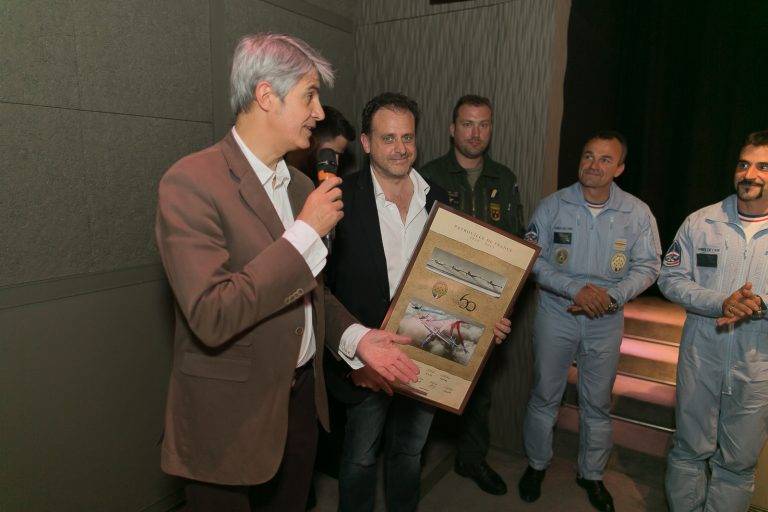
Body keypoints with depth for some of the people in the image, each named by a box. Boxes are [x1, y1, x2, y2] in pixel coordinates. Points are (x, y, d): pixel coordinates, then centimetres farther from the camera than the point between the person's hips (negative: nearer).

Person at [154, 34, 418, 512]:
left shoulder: (302, 185, 5)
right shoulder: (191, 182, -20)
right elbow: (211, 317, -28)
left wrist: (356, 335, -1)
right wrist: (307, 230, -25)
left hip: (303, 396, 7)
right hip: (231, 417, -7)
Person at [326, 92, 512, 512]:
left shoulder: (440, 200, 1)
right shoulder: (342, 199, -14)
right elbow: (322, 288, -15)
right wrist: (354, 355, -18)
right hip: (367, 362, -4)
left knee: (409, 452, 24)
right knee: (360, 457, 17)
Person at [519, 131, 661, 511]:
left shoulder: (638, 213, -4)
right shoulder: (553, 205, -7)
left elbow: (648, 266, -1)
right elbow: (533, 259, -9)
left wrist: (611, 297, -17)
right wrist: (577, 289, -19)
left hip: (606, 322, 1)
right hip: (555, 314, -1)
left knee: (598, 404, 14)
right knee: (544, 395, 11)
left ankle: (591, 474, 37)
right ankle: (536, 465, 34)